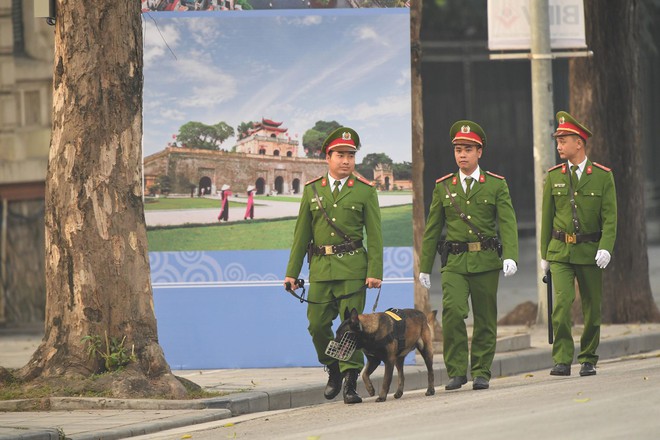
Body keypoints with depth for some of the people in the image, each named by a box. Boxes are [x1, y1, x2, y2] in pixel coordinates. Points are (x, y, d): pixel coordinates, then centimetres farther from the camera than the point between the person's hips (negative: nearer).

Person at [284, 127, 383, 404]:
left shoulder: (365, 191, 5)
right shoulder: (312, 190, 11)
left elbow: (374, 235, 1)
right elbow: (301, 234, 13)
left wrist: (375, 272, -8)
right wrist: (292, 272, 9)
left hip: (352, 267, -3)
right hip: (320, 267, 3)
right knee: (317, 324, 0)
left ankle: (350, 381, 0)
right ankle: (334, 371, 22)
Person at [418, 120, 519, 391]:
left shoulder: (496, 185, 5)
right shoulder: (443, 187, 11)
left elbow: (507, 224, -4)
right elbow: (432, 229, 14)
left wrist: (510, 256, -19)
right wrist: (425, 266, 12)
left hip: (486, 261, 0)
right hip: (454, 262, 0)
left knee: (485, 319, 3)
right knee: (453, 311, -17)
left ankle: (480, 372, 14)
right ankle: (456, 371, -11)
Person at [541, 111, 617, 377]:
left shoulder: (603, 176, -1)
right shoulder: (554, 177, 5)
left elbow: (610, 216, -3)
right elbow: (547, 216, 11)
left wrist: (605, 248, -17)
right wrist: (544, 254, 10)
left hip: (590, 252, 0)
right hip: (560, 252, 0)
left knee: (592, 308, 5)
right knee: (562, 302, -14)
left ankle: (588, 360, 19)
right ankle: (562, 360, -12)